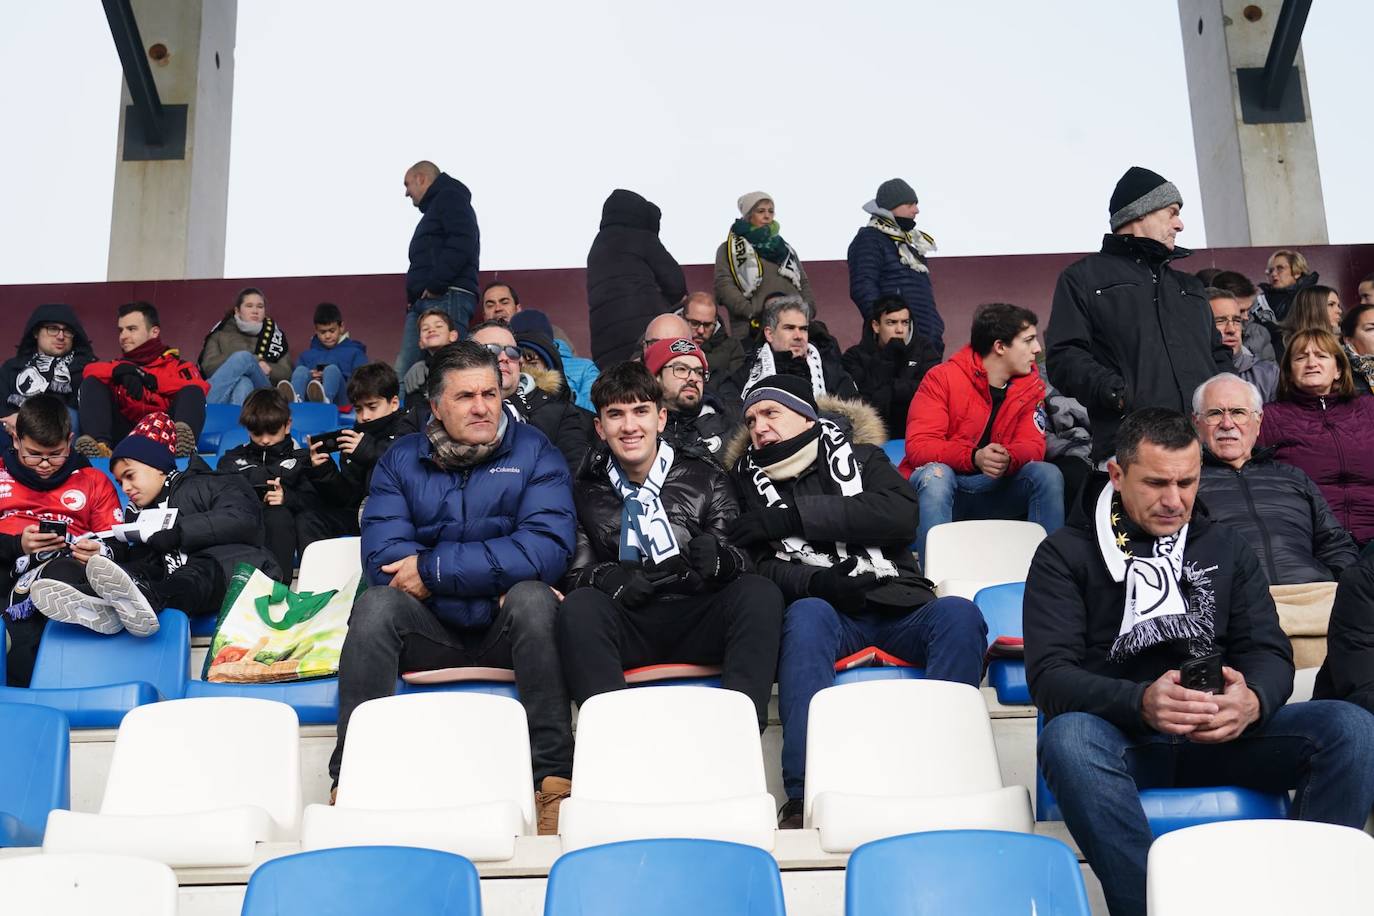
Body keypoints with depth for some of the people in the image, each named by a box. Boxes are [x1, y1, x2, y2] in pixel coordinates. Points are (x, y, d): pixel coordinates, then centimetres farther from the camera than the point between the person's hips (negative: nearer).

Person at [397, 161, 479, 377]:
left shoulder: (450, 198, 3)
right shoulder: (433, 208, 33)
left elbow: (462, 244, -15)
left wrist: (435, 285, -18)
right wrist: (413, 297, 14)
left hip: (446, 298, -10)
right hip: (423, 302, 10)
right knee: (404, 373, 0)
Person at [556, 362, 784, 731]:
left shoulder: (706, 480, 13)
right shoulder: (585, 493, 13)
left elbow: (745, 560, 6)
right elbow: (571, 574, 8)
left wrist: (718, 558, -20)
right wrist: (605, 577, -17)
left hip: (698, 621, 1)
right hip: (626, 626, 0)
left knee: (761, 593, -28)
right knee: (578, 607, -31)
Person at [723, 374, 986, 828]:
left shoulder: (859, 454, 19)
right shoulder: (750, 480, 20)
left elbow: (900, 514, -2)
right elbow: (758, 566, 6)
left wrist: (795, 515, -7)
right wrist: (814, 581, -17)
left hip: (897, 605, 1)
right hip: (827, 611, -1)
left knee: (959, 613, -29)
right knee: (807, 614, -35)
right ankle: (805, 794, -44)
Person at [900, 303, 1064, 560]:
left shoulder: (1030, 385, 3)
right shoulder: (942, 378, -12)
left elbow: (1033, 445, -5)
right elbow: (918, 447, -18)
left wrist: (1008, 459, -30)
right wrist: (974, 457, -34)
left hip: (994, 490, 4)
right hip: (939, 489, -4)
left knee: (1048, 475, -17)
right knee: (936, 473, -35)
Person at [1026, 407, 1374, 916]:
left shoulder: (1226, 548, 16)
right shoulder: (1065, 554, 4)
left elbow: (1271, 652, 7)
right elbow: (1049, 676, -7)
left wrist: (1253, 701, -19)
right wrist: (1141, 703, -28)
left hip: (1221, 736, 3)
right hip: (1122, 736, -3)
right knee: (1068, 737, -37)